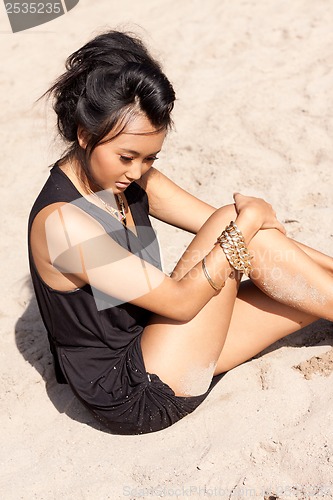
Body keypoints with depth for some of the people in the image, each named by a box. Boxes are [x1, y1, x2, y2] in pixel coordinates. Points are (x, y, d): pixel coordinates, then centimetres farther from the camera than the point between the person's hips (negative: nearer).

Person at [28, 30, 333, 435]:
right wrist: (245, 223, -20)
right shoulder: (62, 222, -26)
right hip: (133, 397, -7)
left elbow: (222, 228, 1)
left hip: (152, 342, 7)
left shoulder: (132, 178, -1)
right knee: (232, 222, -18)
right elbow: (179, 302, -24)